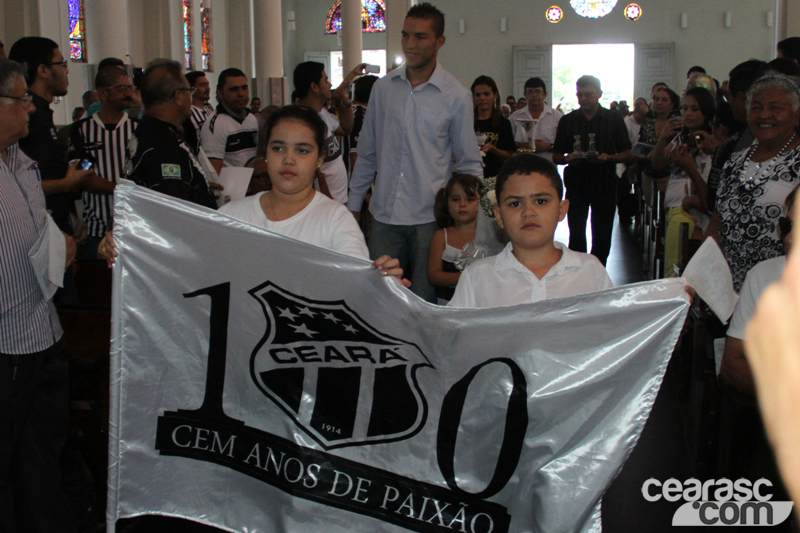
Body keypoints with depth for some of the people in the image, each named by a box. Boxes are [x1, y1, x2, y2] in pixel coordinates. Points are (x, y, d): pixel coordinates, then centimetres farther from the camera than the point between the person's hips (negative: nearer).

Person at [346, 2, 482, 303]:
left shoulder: (456, 96, -4)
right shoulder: (383, 88, 5)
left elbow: (470, 164, 2)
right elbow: (367, 153, 12)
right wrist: (354, 203, 12)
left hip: (430, 217, -2)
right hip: (384, 213, 3)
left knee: (425, 301, 7)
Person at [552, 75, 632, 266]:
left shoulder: (614, 120, 4)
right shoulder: (567, 121, 7)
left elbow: (627, 153, 5)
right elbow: (556, 156, 8)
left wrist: (608, 158, -15)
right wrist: (567, 158, -15)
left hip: (605, 184, 0)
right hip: (576, 184, 0)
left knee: (602, 236, 5)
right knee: (576, 235, -3)